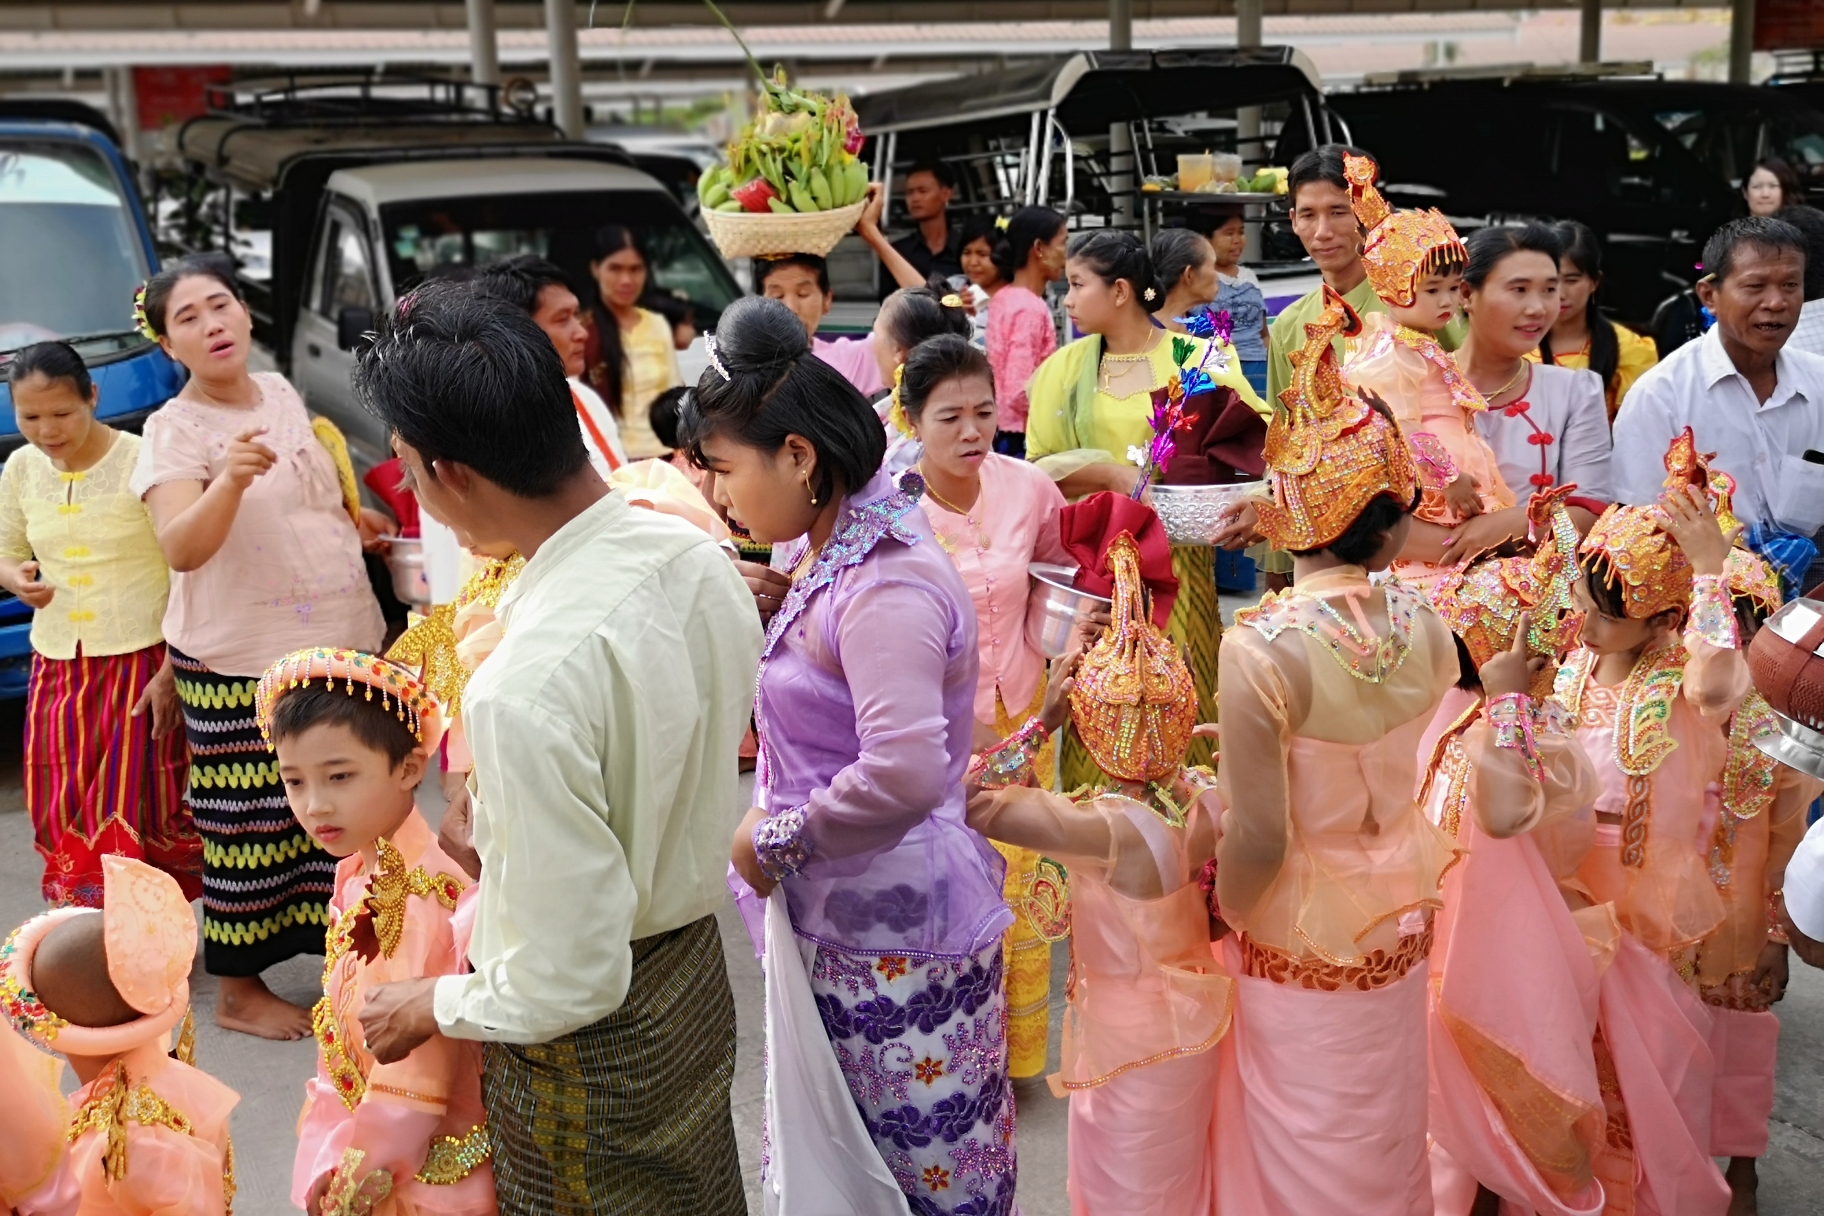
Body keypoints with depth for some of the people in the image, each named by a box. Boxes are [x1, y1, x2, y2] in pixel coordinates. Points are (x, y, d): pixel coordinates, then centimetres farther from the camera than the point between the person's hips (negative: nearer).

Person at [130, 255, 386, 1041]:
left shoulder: (280, 393, 8)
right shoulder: (175, 430, -12)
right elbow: (179, 549, -28)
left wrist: (358, 519, 13)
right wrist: (229, 479, -42)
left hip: (339, 643, 7)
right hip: (242, 663, -6)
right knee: (251, 826, 0)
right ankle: (239, 992, 14)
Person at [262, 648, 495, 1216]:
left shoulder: (425, 896, -28)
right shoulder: (358, 873, -1)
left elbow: (419, 1066, -23)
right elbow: (339, 1029, 8)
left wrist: (358, 1166, -13)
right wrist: (325, 1155, 8)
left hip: (425, 1169, -7)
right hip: (363, 1145, 7)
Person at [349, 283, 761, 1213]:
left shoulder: (526, 688, -35)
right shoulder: (698, 557, -10)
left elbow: (567, 981, -28)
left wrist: (430, 1005, -9)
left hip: (589, 1048, -7)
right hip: (697, 974, 7)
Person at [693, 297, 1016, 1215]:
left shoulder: (885, 585, -22)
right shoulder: (827, 553, 6)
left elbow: (906, 773, -30)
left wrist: (774, 836, -17)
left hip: (896, 931, -9)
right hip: (836, 915, 9)